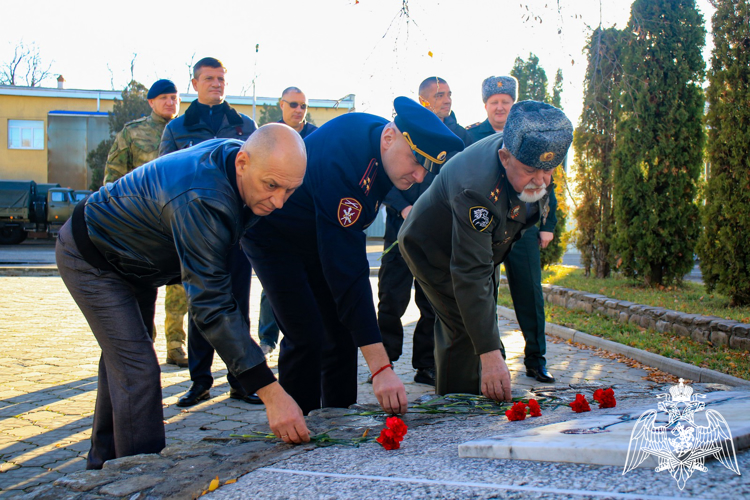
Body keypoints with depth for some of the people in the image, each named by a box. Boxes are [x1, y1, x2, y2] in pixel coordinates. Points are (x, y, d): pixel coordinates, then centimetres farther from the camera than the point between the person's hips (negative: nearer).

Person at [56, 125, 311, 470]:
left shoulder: (233, 154, -16)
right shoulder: (200, 200, -43)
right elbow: (212, 305, -44)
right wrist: (270, 393, -47)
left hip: (136, 264, 10)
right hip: (91, 258, -9)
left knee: (122, 359, 20)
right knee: (137, 372, -19)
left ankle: (105, 461, 37)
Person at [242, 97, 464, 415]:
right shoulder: (341, 162, -40)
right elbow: (347, 271, -44)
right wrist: (380, 368, -46)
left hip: (321, 233, 8)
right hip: (272, 236, -8)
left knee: (342, 332, 3)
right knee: (306, 337, -18)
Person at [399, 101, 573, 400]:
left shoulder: (531, 150, -21)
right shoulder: (477, 188, -45)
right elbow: (471, 276, -47)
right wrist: (490, 354, -49)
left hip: (482, 244, 8)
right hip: (434, 250, -8)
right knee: (466, 331, -17)